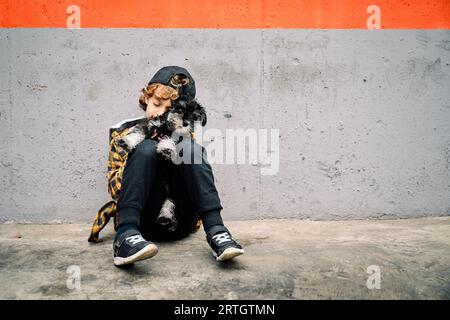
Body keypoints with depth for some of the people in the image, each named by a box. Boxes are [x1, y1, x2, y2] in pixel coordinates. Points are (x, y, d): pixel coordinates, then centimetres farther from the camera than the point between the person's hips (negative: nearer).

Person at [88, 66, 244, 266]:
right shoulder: (124, 132, 12)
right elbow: (113, 188, 5)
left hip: (180, 222, 1)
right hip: (144, 220, -1)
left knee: (189, 146, -18)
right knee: (146, 148, -21)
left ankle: (216, 231, -30)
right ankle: (126, 235, -36)